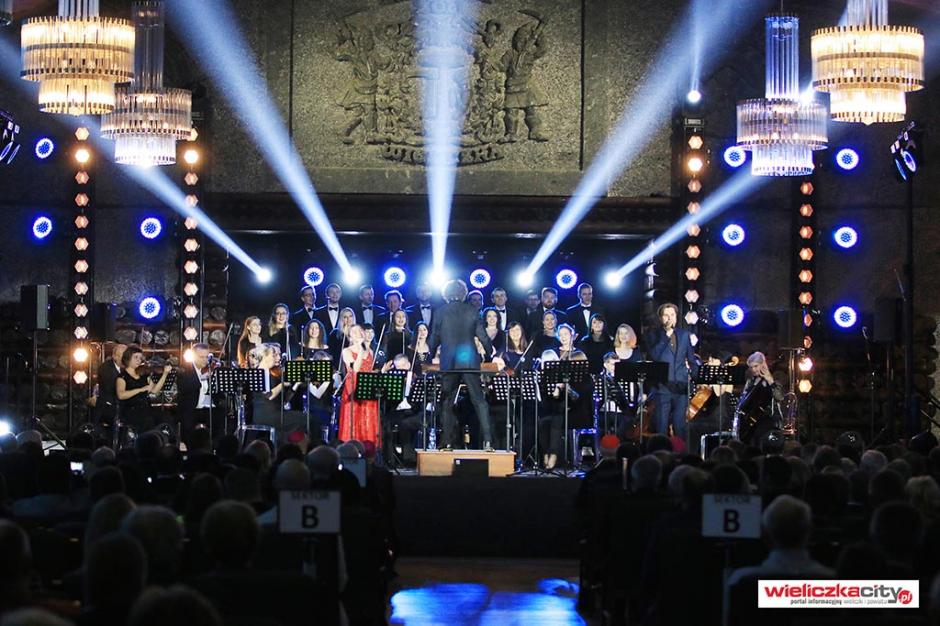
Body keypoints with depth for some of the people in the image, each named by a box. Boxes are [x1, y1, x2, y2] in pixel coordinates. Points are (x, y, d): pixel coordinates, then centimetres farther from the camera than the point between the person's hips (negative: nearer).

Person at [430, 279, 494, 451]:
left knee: (447, 403, 8)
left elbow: (435, 338, 5)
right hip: (470, 360, 0)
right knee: (479, 401, 2)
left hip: (448, 362, 0)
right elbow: (482, 336, 2)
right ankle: (487, 441, -7)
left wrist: (430, 354, 24)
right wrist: (491, 352, 20)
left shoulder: (441, 312, 0)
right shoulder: (472, 311, 1)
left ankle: (448, 442, 3)